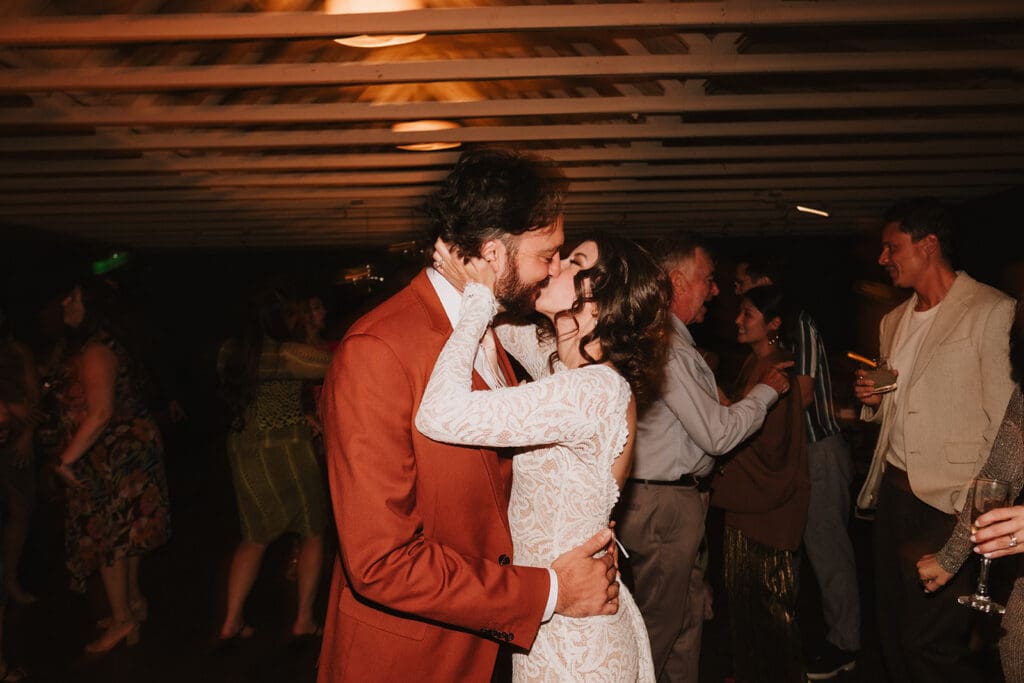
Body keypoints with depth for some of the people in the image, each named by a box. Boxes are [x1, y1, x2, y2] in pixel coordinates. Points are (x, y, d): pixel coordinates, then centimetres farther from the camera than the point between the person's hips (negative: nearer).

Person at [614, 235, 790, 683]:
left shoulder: (670, 340, 13)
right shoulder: (666, 347, -22)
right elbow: (717, 433, -21)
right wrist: (766, 390, -7)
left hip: (678, 495, 10)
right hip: (665, 504, -10)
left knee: (687, 613, 20)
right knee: (658, 626, 4)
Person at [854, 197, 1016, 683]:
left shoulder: (992, 311, -9)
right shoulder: (894, 322, 15)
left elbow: (1006, 420, -14)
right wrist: (873, 400, 2)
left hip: (948, 501, -7)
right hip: (892, 491, 7)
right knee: (894, 635, 14)